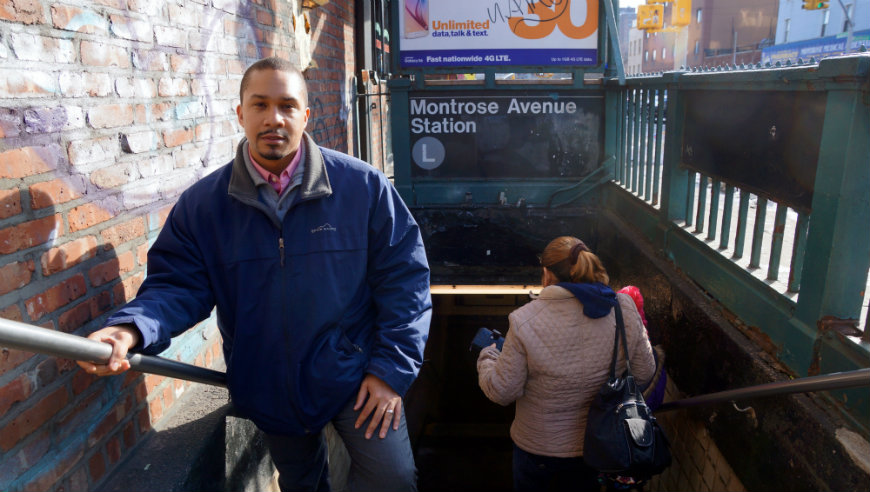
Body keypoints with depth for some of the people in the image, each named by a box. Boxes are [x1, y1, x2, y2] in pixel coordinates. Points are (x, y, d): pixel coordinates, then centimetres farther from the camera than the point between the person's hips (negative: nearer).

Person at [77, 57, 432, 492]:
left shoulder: (363, 186, -12)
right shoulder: (202, 203, -6)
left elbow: (403, 276, -10)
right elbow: (178, 285, -5)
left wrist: (393, 368, -13)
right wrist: (131, 329, -27)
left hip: (353, 373, -2)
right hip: (269, 387, 3)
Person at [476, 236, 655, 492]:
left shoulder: (525, 321, -25)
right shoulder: (625, 309, -15)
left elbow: (503, 392, -16)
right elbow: (644, 373, -3)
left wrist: (487, 355, 2)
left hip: (537, 447, -3)